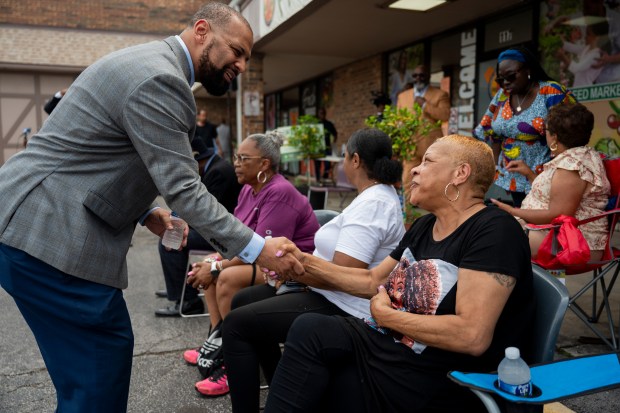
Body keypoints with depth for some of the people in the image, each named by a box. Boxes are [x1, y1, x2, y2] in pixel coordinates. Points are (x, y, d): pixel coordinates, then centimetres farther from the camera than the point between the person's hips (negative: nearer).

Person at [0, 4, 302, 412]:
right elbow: (183, 187, -21)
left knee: (109, 346, 17)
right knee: (100, 357, 0)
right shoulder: (160, 79, -18)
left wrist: (143, 210, 13)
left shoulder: (150, 64, 16)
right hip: (51, 236, -10)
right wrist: (256, 248, -18)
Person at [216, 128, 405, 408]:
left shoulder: (372, 204, -23)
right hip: (331, 293, 11)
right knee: (242, 301, 16)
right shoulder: (379, 194, 10)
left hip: (342, 308, -11)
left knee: (236, 324, -11)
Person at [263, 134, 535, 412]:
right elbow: (373, 281, 16)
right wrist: (306, 262, 5)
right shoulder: (424, 226, 11)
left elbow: (473, 336, -26)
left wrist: (386, 315, -15)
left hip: (439, 382, -7)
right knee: (308, 328, -14)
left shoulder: (494, 231, -17)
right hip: (394, 345, 7)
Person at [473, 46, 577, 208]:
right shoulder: (502, 95, 4)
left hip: (544, 178, -5)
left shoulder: (552, 94, -13)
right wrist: (497, 167, 7)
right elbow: (493, 133, 11)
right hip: (512, 179, 5)